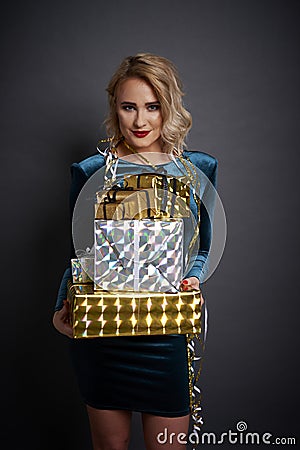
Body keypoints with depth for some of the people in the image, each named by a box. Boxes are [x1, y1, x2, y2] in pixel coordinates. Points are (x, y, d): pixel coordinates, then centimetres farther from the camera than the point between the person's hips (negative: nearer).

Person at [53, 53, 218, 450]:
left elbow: (203, 248, 11)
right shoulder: (91, 172, 1)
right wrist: (62, 310, -9)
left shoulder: (198, 169, 4)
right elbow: (78, 254, 6)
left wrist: (192, 279, -10)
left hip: (167, 332, 1)